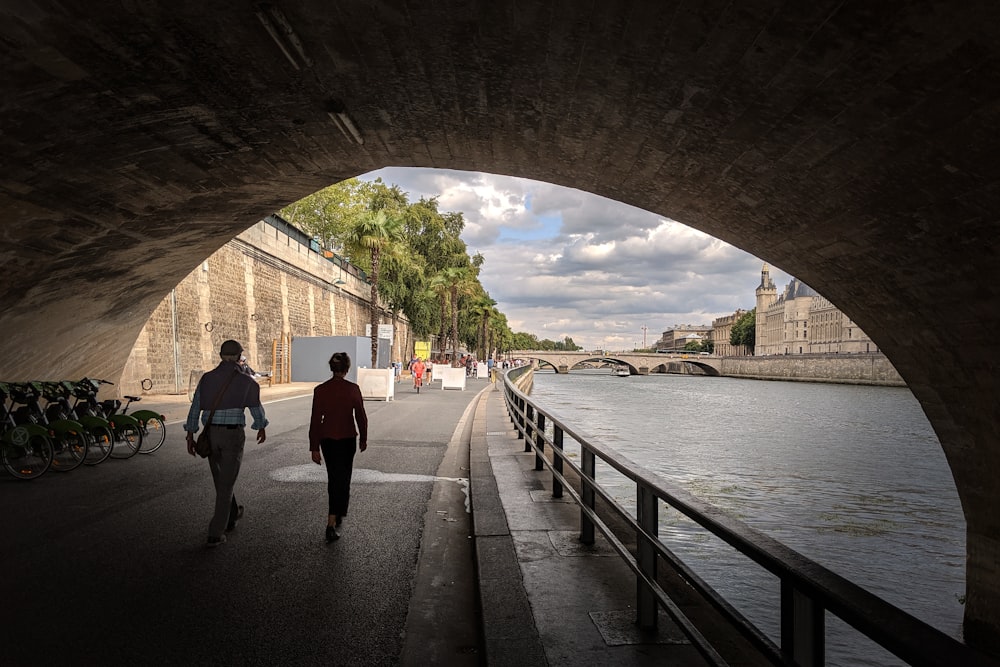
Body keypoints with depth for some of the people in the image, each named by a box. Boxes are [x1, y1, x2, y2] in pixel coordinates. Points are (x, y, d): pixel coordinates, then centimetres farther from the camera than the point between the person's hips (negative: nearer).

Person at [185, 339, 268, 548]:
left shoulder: (207, 378, 3)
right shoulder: (246, 381, -5)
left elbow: (195, 408, 2)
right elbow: (256, 407, 8)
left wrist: (190, 436, 7)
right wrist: (262, 428, 25)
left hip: (210, 434, 4)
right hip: (233, 435, -4)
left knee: (221, 479, 23)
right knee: (226, 485, 2)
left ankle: (231, 516, 42)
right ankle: (215, 533, -1)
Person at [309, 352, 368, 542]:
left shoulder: (320, 390, -8)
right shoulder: (353, 389, -11)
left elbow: (315, 420, -7)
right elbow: (361, 417, -5)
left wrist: (314, 448, -2)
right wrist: (363, 439, 10)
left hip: (327, 439, 2)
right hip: (347, 439, -2)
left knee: (333, 477, 20)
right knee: (343, 479, 7)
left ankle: (337, 515, 36)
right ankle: (332, 523, 2)